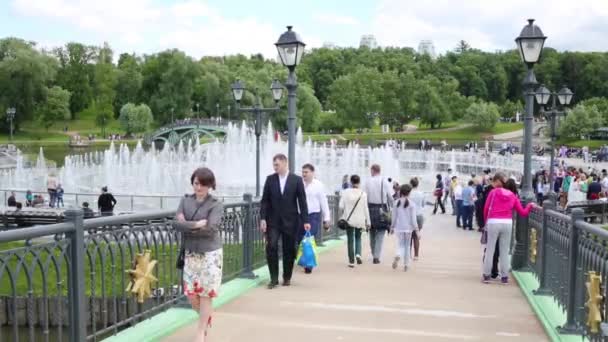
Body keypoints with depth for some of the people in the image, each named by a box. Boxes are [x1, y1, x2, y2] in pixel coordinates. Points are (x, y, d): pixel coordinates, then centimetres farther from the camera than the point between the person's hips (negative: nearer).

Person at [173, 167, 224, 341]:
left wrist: (187, 226, -13)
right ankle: (206, 318, 38)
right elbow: (176, 223, -8)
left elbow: (210, 229, -20)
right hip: (191, 254, 4)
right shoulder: (185, 200, 4)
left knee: (205, 295, 3)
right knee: (192, 295, 8)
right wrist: (197, 224, -19)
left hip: (210, 254, -4)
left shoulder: (216, 204, -9)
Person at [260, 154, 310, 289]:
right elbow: (264, 201, 3)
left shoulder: (297, 180, -1)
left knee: (289, 250, 5)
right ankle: (274, 278, 0)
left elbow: (302, 201, -1)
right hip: (273, 221, 1)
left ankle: (287, 277, 21)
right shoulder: (270, 179, 3)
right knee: (271, 247, -10)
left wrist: (305, 221, -6)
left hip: (290, 221, -1)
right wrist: (262, 218, -6)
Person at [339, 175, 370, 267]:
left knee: (350, 240, 7)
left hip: (349, 220, 0)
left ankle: (351, 261, 5)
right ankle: (358, 254, -4)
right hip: (360, 220, 0)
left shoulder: (345, 192, -6)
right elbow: (366, 208, -3)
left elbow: (341, 206, -8)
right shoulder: (363, 193, -5)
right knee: (358, 238, 19)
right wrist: (368, 221, 4)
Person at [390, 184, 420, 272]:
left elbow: (394, 217, 2)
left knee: (400, 245, 8)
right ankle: (406, 265, 17)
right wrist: (417, 230, -2)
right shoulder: (411, 204, -9)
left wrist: (392, 227, 14)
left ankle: (398, 256, -24)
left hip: (399, 228, 1)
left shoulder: (396, 203, -2)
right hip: (408, 228, -1)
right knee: (407, 246, 12)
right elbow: (413, 219, -9)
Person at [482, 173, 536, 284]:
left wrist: (486, 221, 18)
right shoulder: (512, 195, 11)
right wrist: (530, 205, 29)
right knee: (505, 251, 10)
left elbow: (486, 209, 0)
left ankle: (486, 275, 7)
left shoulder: (493, 192, 2)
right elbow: (523, 212, 11)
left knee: (490, 249, 5)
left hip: (493, 222, -3)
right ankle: (504, 277, 12)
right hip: (507, 223, 3)